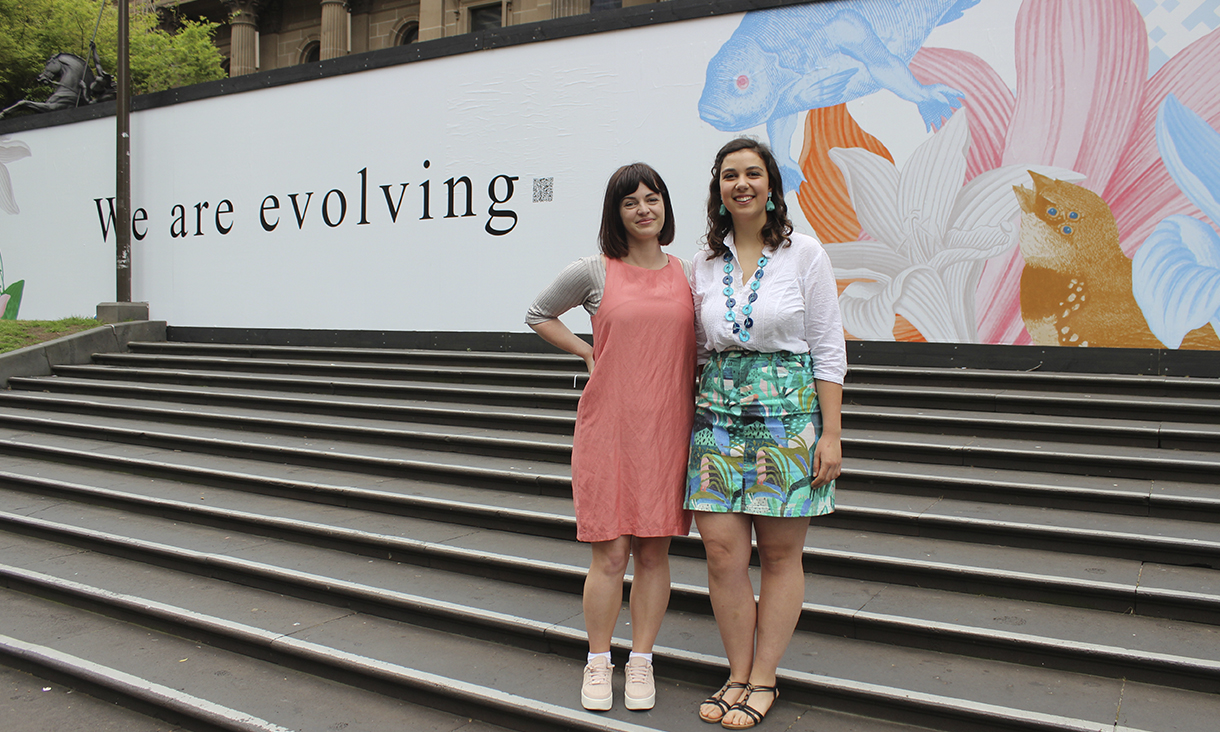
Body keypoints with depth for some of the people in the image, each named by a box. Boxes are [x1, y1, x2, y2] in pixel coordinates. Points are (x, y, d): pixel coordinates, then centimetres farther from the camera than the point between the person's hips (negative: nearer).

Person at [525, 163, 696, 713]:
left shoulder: (687, 274, 8)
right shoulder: (593, 272, 0)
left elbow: (698, 346, 19)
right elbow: (538, 315, 14)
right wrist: (589, 354, 5)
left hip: (667, 430, 2)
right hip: (607, 429, -2)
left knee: (654, 551, 7)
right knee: (610, 553, 1)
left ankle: (641, 663, 23)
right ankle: (598, 664, 20)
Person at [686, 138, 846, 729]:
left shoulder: (804, 253, -1)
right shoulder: (704, 263, 8)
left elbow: (829, 349, -2)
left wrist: (831, 434, -7)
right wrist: (692, 419, 9)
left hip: (788, 413, -3)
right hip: (718, 414, 3)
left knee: (780, 553, 6)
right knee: (722, 550, 0)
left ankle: (764, 681, 20)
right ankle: (739, 675, 18)